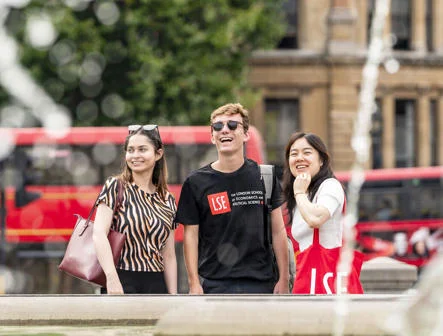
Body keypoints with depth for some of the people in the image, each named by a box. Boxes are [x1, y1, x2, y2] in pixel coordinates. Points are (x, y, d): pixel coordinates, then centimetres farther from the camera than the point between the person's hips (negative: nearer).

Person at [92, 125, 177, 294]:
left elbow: (169, 256, 16)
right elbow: (99, 234, -11)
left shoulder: (167, 200, 14)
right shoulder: (115, 186, 1)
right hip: (121, 284, -5)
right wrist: (111, 278, -24)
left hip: (156, 287, 5)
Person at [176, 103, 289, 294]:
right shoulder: (196, 182, 2)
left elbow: (278, 231, 8)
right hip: (215, 284, -1)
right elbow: (191, 235, 3)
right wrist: (194, 283, -4)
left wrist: (283, 279, 4)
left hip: (260, 282, 1)